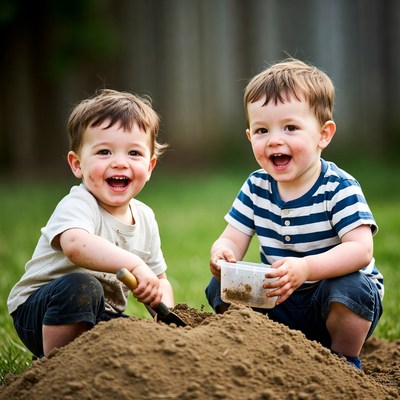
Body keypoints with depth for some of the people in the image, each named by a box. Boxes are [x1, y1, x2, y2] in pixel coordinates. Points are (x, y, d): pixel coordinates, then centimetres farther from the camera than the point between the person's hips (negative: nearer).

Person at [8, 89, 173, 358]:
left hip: (98, 318, 6)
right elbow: (75, 245, -46)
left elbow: (159, 281, 11)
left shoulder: (145, 217, 3)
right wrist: (134, 264, -52)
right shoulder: (78, 204, -21)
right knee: (81, 285, -35)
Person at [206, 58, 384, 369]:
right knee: (222, 288, -10)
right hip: (281, 301, 4)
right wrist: (221, 253, -30)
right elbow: (232, 240, -4)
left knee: (350, 286, -34)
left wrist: (306, 268, -46)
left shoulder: (339, 188, -18)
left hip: (341, 302, -4)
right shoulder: (256, 188, -2)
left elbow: (361, 249, -30)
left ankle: (346, 361, -7)